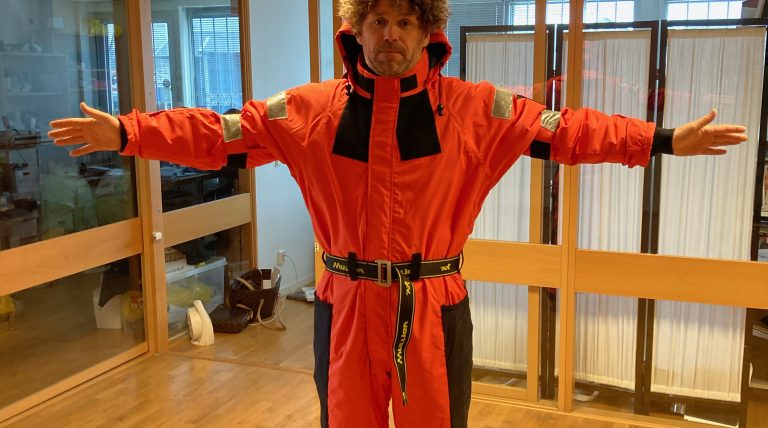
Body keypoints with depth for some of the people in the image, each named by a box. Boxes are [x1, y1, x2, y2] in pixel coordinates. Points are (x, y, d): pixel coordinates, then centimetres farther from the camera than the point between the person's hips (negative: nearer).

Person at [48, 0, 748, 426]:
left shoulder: (473, 109, -4)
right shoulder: (313, 108, -2)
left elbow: (564, 130, -2)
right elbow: (220, 132, -3)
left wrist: (663, 140, -6)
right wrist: (124, 133, -11)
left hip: (434, 309, 0)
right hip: (347, 307, 1)